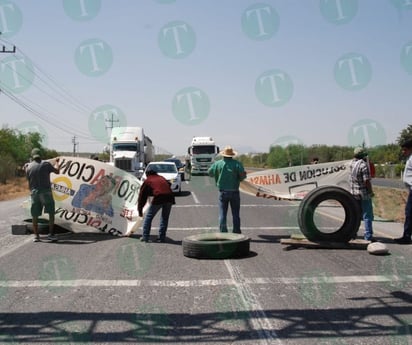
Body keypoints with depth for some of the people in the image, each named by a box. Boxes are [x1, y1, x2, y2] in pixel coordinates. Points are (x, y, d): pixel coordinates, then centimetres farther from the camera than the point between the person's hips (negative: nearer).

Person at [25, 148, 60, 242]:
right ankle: (51, 234, 3)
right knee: (51, 213, 7)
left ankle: (36, 235, 12)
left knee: (34, 215, 10)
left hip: (34, 193, 3)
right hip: (45, 191, -3)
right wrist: (57, 163, 25)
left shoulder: (28, 167, 4)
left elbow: (29, 181, 9)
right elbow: (57, 171, 8)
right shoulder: (46, 164, -4)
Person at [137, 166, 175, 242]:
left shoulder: (147, 181, 18)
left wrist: (140, 210, 25)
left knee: (148, 217, 11)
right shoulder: (162, 178, 31)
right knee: (165, 218, 20)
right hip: (169, 197, 4)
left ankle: (145, 237, 10)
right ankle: (162, 237, 20)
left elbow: (142, 196, 19)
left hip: (158, 198, -4)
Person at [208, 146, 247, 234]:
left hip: (223, 192, 0)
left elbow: (210, 173, 9)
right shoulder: (237, 163, -6)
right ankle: (236, 233, 11)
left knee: (222, 214, 5)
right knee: (236, 214, 9)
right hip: (234, 192, 0)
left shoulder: (218, 163, -1)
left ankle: (223, 233, 2)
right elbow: (243, 175, -15)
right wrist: (239, 178, 6)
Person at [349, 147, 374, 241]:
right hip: (364, 194, -7)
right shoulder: (363, 165, -17)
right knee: (367, 215, -1)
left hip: (354, 193, 7)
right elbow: (366, 181, -21)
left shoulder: (352, 163, 4)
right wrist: (371, 192, -9)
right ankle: (368, 235, -2)